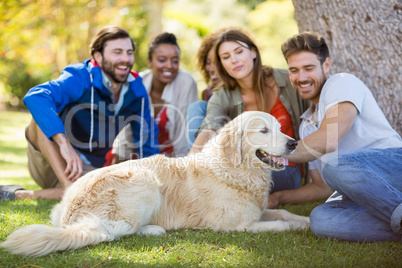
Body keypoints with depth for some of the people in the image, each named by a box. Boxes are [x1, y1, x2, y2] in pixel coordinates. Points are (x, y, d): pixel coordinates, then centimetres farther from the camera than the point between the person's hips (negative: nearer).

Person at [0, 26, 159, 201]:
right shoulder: (80, 80, -17)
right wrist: (64, 142, -48)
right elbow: (35, 97, -37)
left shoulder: (136, 90, 0)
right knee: (44, 114, -30)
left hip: (88, 170, 4)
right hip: (50, 165, -4)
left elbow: (147, 140, 12)